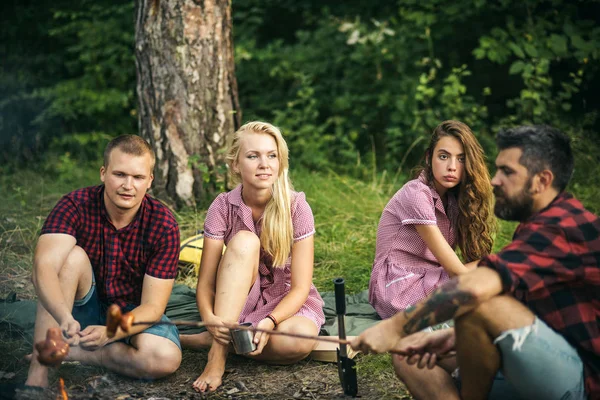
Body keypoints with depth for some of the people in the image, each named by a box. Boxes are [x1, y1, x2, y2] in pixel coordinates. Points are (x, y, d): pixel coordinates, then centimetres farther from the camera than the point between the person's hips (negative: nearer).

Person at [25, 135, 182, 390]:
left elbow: (152, 306, -18)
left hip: (133, 315, 0)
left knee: (166, 359, -30)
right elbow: (44, 268, -34)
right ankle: (38, 370, -31)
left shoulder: (163, 225, -18)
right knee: (73, 257, -30)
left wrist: (109, 332, -37)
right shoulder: (76, 206, -19)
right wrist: (65, 318, -53)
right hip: (83, 307, 0)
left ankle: (68, 352, -14)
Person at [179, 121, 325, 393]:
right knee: (244, 241, -29)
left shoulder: (296, 207, -16)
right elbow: (205, 282, -14)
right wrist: (210, 318, -36)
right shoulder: (223, 207, -11)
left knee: (300, 340, -37)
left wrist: (270, 322, -36)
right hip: (237, 301, 1)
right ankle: (218, 353, -31)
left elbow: (300, 287, -18)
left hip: (287, 303, -1)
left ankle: (212, 340, -15)